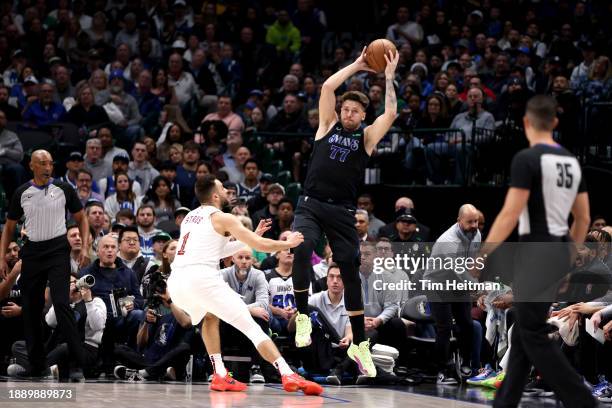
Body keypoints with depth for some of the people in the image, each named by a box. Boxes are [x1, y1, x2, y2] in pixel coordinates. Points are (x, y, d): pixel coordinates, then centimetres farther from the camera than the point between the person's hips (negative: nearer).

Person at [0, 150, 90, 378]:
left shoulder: (64, 189, 0)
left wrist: (84, 248, -6)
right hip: (32, 252, 3)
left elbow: (81, 218, 7)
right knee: (31, 308, 4)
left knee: (61, 303, -16)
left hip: (58, 250, -3)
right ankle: (36, 366, 13)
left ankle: (79, 361, -13)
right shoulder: (21, 193, 6)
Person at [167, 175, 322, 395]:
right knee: (250, 326, -3)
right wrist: (289, 243, 22)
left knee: (210, 315, 35)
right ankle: (289, 376, -16)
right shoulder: (223, 218, 6)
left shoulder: (189, 217, 28)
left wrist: (252, 236, 41)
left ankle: (220, 376, 21)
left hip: (175, 283, 7)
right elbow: (261, 246, 4)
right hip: (202, 278, -7)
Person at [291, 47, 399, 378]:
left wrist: (389, 76, 1)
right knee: (301, 248, -29)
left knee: (350, 273, 4)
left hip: (342, 211, 1)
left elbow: (390, 113, -4)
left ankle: (359, 344, 13)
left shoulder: (366, 137, 9)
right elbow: (328, 87, 1)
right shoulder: (328, 125, 10)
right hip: (310, 204, -1)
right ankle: (303, 316, -17)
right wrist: (357, 66, 6)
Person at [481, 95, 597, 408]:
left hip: (536, 251, -8)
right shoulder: (572, 162, 11)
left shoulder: (526, 159, -13)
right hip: (559, 252, 8)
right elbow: (583, 219, 14)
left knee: (532, 336, -3)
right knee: (524, 331, 14)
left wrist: (480, 254, -12)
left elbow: (510, 215, -18)